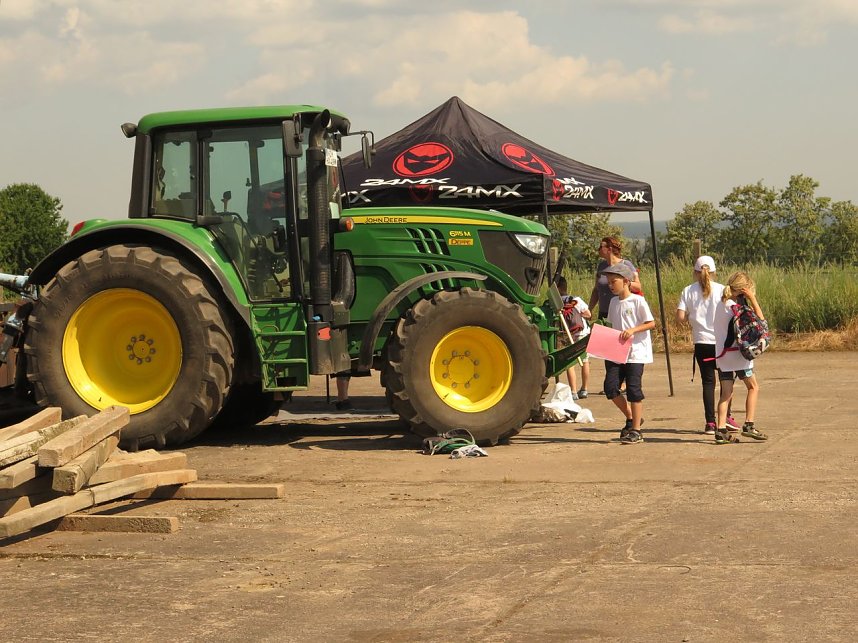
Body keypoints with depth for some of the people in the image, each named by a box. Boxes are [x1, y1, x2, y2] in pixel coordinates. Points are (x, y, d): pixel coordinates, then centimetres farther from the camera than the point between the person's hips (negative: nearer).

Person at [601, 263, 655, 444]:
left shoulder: (638, 301, -8)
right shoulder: (613, 302, 12)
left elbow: (651, 323, -9)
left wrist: (633, 330, -21)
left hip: (635, 352, -6)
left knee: (633, 389, -7)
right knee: (610, 387, -4)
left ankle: (636, 430, 2)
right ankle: (631, 418, 17)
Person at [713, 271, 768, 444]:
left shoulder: (721, 304, 9)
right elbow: (760, 320, -13)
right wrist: (752, 299, -10)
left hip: (721, 354, 7)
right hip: (736, 352, -7)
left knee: (726, 393, 6)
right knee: (753, 387, 7)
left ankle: (721, 431, -2)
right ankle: (749, 425, 2)